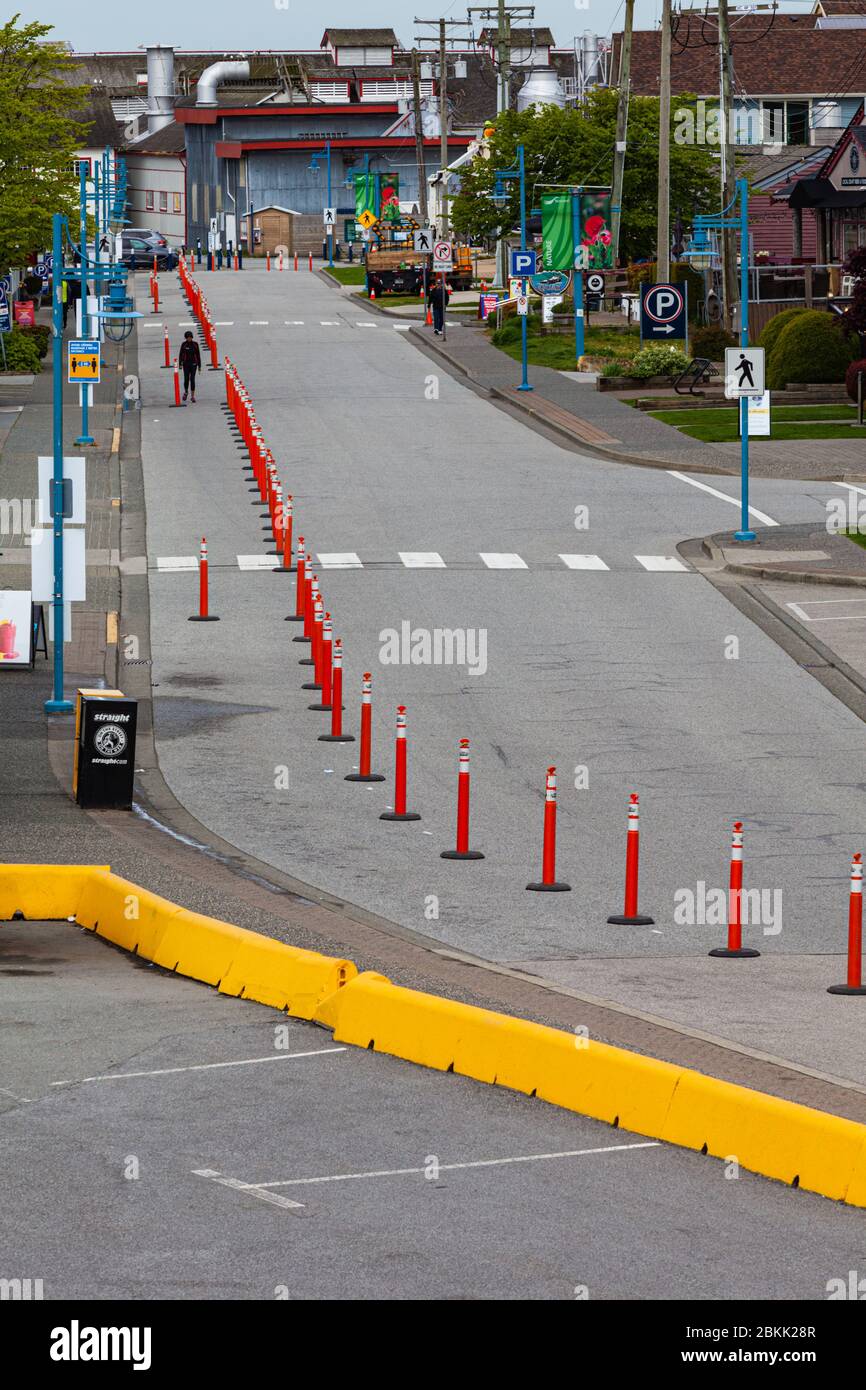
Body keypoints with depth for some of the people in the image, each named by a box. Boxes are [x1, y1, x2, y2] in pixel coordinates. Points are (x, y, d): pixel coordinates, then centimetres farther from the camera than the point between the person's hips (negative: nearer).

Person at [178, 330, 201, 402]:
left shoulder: (195, 344, -1)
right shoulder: (184, 344, -2)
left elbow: (198, 355, 4)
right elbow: (181, 354, 0)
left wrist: (199, 365, 3)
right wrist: (180, 364, -10)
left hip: (193, 364, 0)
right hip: (186, 364, 0)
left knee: (192, 380, -4)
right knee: (186, 379, -1)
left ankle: (193, 396, 1)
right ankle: (186, 392, 28)